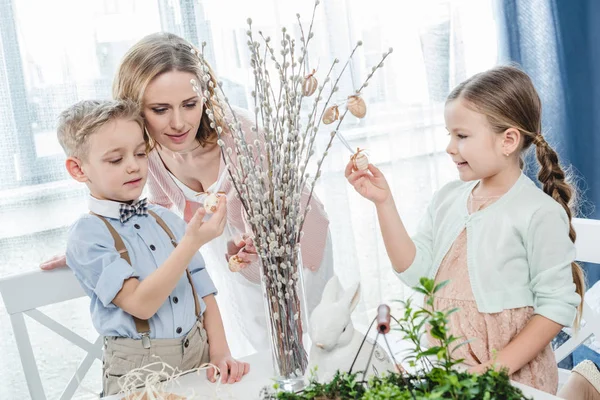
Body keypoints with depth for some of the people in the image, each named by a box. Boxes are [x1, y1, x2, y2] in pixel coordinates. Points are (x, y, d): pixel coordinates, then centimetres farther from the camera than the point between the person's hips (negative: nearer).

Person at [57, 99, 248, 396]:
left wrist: (219, 353, -4)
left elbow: (203, 291, 7)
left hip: (200, 353, 4)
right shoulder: (87, 234, -10)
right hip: (139, 369, -4)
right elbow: (140, 303, -19)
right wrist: (192, 243, -26)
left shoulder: (167, 220, 6)